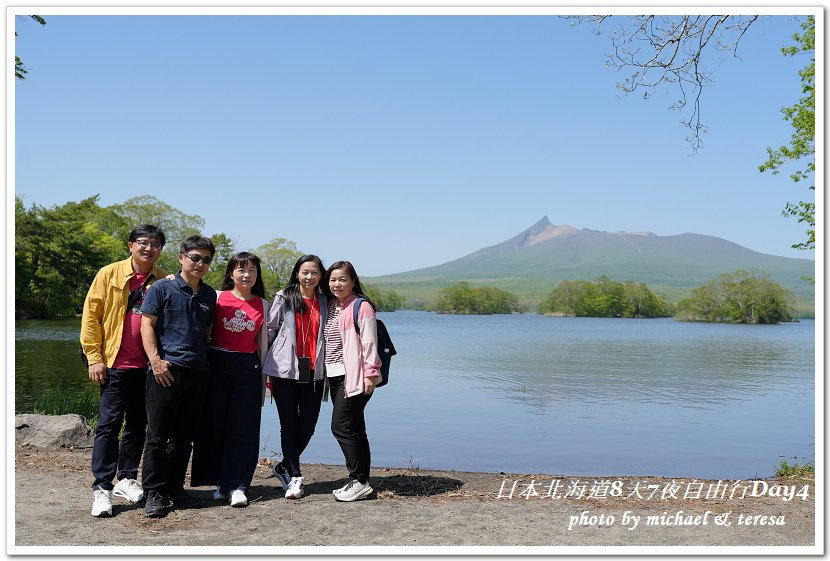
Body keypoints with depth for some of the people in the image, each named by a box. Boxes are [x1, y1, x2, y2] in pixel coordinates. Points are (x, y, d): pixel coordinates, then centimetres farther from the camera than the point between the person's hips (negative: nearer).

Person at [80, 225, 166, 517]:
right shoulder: (109, 274, -1)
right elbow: (91, 315, -1)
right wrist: (94, 357, -6)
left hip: (147, 366, 3)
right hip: (115, 364, -3)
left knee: (137, 424, 11)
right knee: (109, 424, -3)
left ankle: (126, 479, 24)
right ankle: (102, 488, 2)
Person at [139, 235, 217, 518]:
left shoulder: (209, 295, 14)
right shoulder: (162, 289, -1)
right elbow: (147, 325, -4)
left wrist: (205, 360, 14)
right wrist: (156, 360, -13)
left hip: (197, 372, 5)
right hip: (166, 370, -5)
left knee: (184, 437, 11)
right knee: (158, 435, -1)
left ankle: (176, 489, 22)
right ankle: (155, 493, 6)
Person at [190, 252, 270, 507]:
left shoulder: (262, 304, 8)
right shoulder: (217, 297, 3)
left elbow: (263, 342, 11)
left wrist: (263, 379, 11)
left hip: (248, 367, 1)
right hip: (217, 364, -1)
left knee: (244, 429, -2)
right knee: (214, 425, 4)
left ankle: (237, 486, 3)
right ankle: (222, 482, 17)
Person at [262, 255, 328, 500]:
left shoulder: (324, 302, 11)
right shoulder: (284, 298, 3)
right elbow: (270, 329, 5)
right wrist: (265, 364, 3)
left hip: (314, 372, 3)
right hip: (286, 369, -3)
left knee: (308, 425, 2)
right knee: (289, 424, 1)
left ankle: (283, 467, 23)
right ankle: (294, 476, 10)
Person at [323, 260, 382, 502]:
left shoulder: (361, 306, -7)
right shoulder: (331, 308, 17)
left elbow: (369, 342, -12)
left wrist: (370, 372, -17)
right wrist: (324, 373, 15)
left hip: (355, 377, -8)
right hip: (335, 376, 8)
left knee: (341, 426, -12)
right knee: (354, 429, 10)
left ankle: (359, 480, -5)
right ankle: (361, 481, 14)